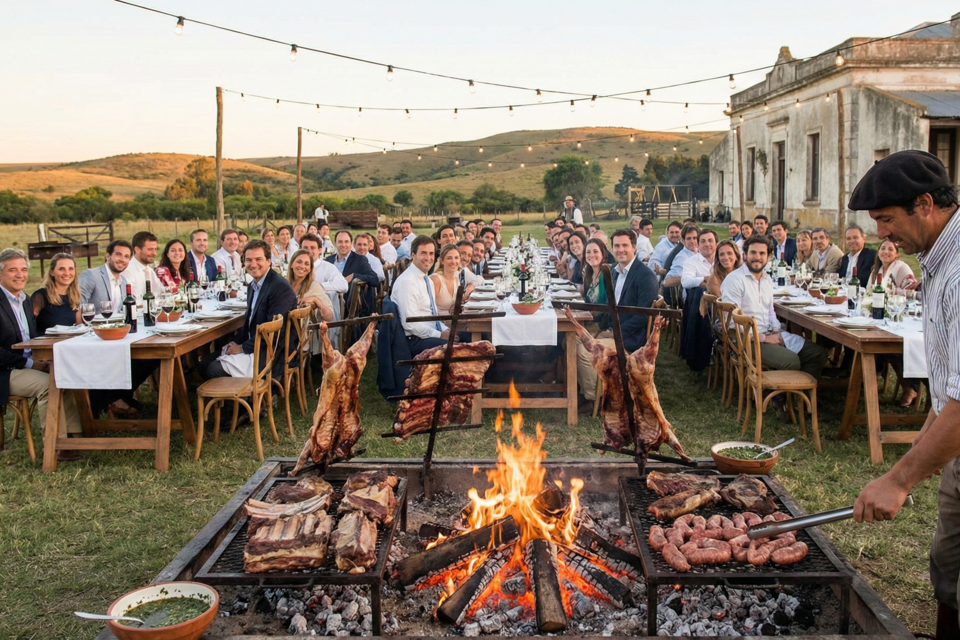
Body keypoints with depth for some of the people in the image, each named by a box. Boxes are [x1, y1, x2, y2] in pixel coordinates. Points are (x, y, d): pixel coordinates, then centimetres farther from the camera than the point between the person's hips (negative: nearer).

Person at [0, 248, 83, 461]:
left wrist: (42, 361, -3)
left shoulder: (26, 301, 15)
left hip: (30, 365, 8)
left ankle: (74, 434, -10)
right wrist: (30, 363, -19)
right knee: (47, 382, -28)